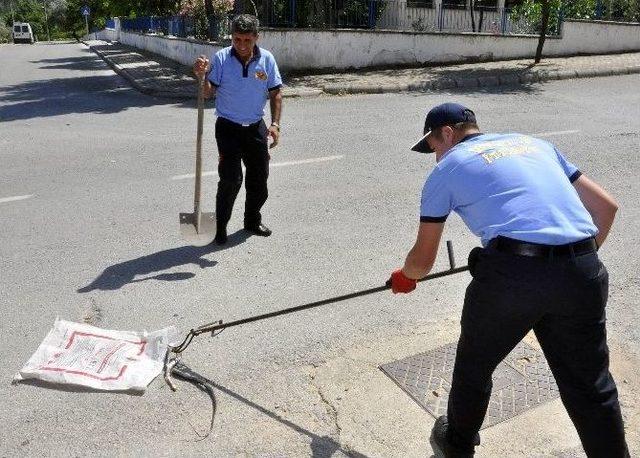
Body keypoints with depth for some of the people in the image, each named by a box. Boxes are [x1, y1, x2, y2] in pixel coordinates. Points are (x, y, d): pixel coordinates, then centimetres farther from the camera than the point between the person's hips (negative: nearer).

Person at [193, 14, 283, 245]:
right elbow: (209, 93, -9)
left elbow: (275, 93, 4)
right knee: (230, 179, -9)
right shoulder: (221, 58, -9)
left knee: (259, 177, 11)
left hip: (256, 128, 4)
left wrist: (275, 124, -6)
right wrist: (202, 76, -29)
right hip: (228, 128, -3)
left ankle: (253, 220, 31)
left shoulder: (267, 59, -2)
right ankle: (220, 226, 7)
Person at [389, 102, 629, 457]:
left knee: (474, 364, 21)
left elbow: (423, 260, 17)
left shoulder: (447, 168, 14)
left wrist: (404, 278, 39)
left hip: (510, 273, -3)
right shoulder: (535, 142, 26)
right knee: (591, 386, 18)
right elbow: (606, 207, 23)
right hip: (583, 273, 4)